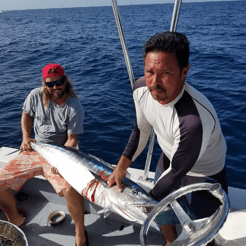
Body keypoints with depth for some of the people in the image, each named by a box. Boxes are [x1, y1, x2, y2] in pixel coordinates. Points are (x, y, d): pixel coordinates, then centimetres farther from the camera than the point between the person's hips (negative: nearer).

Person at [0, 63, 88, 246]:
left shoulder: (75, 108, -15)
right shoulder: (36, 96, -5)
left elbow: (72, 139, -12)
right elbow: (27, 115, 14)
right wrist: (26, 137, 0)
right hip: (34, 150, 5)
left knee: (70, 189, -32)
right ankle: (16, 221, 22)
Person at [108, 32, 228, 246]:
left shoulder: (195, 120, -44)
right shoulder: (141, 89, -23)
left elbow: (176, 173, -30)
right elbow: (141, 130, -4)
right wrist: (122, 167, -4)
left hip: (204, 173, -6)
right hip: (169, 158, 7)